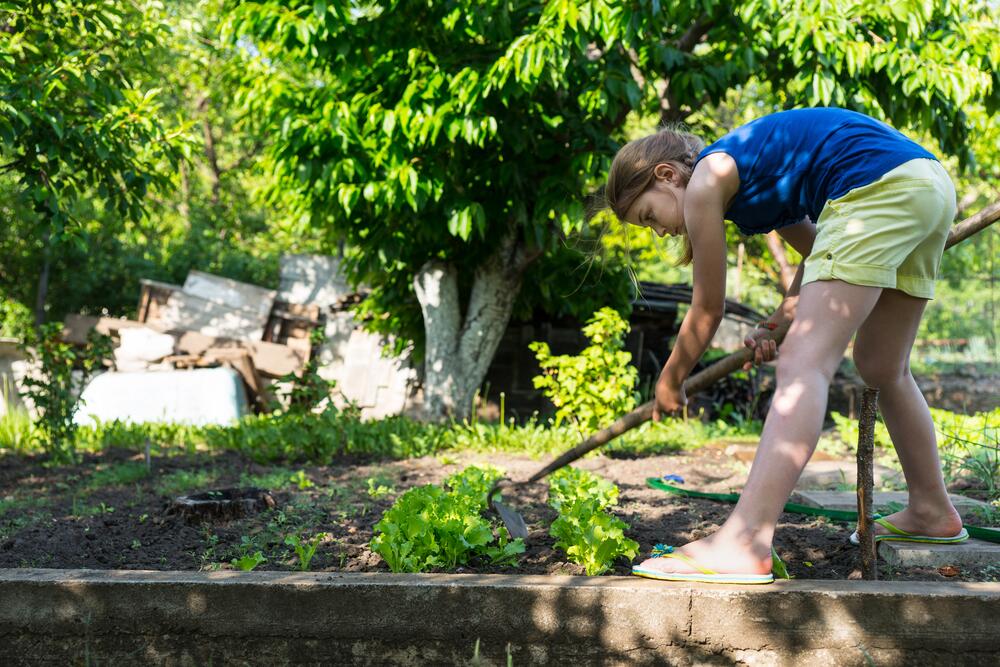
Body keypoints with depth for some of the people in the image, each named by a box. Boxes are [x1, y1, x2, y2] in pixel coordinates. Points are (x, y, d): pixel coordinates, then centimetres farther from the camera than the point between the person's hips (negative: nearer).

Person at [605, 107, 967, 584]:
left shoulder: (705, 183, 1)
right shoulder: (745, 176, 27)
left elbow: (707, 311, 8)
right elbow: (819, 250, 36)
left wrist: (669, 385, 21)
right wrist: (777, 323, 30)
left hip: (877, 186, -10)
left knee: (803, 363, -17)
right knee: (881, 369, 23)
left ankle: (744, 546, -28)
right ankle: (933, 514, 37)